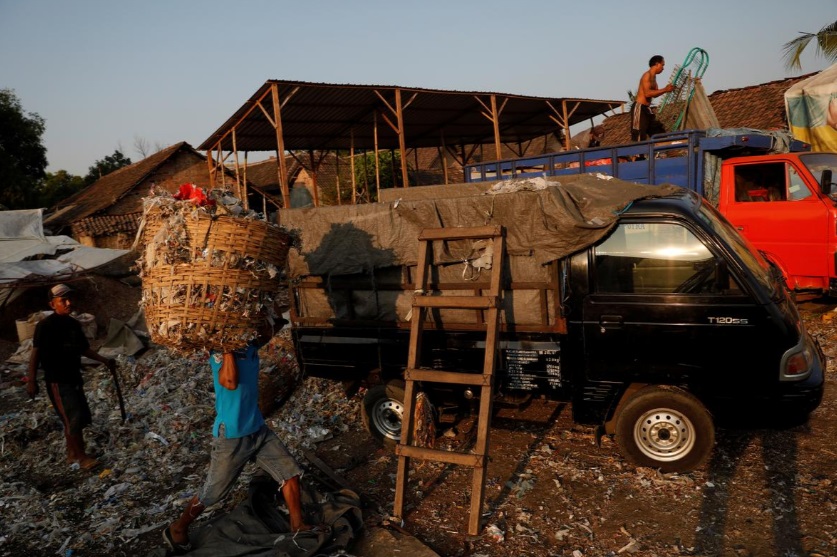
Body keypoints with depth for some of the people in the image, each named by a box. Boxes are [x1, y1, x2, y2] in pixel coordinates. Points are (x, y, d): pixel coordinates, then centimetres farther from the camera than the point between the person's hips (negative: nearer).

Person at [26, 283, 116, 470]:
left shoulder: (74, 324, 8)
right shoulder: (45, 325, -15)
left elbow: (83, 349, 18)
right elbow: (36, 353, -16)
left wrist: (104, 360, 16)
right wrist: (31, 380, -20)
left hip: (74, 378, 8)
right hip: (57, 381, -8)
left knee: (79, 417, 13)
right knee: (73, 418, -8)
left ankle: (72, 454, 28)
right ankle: (81, 456, 5)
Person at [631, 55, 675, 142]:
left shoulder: (653, 77, 17)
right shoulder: (647, 75, -12)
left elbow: (654, 94, 19)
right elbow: (647, 93, -22)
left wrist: (666, 89, 3)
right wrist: (664, 90, -17)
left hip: (646, 108, 10)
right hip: (639, 108, -10)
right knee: (639, 136, -13)